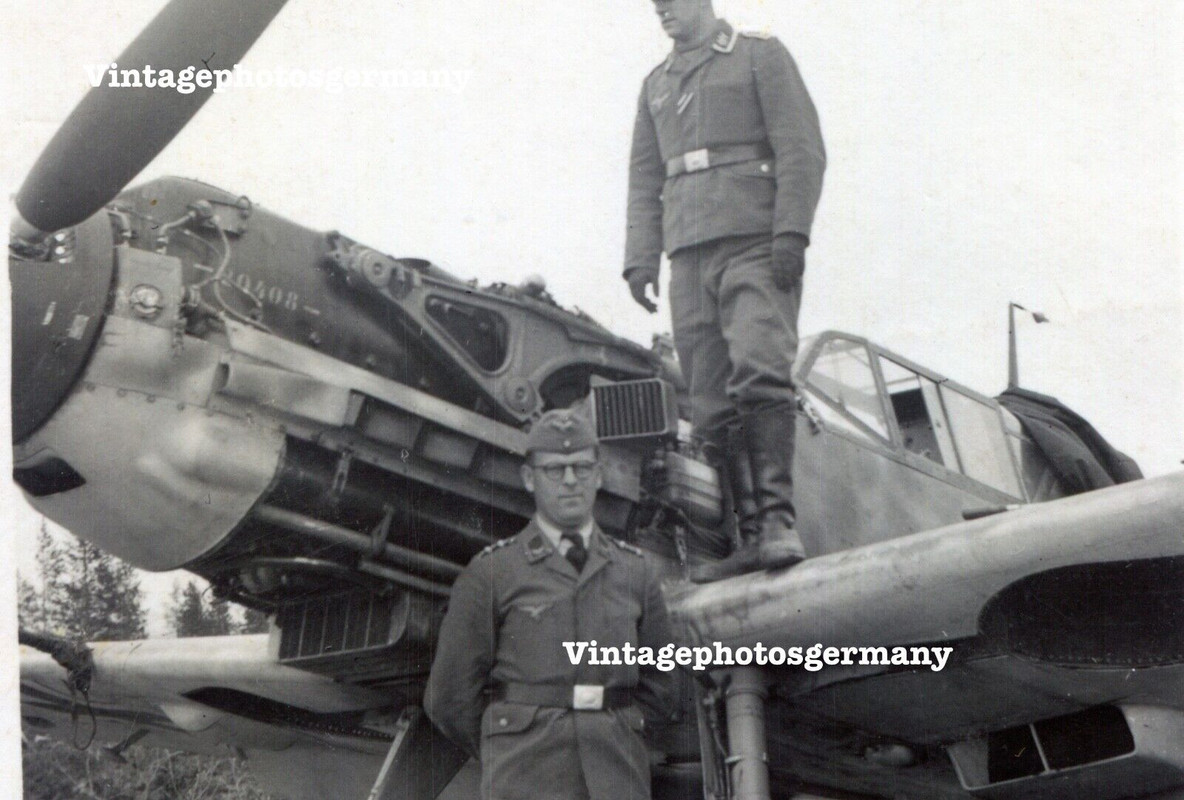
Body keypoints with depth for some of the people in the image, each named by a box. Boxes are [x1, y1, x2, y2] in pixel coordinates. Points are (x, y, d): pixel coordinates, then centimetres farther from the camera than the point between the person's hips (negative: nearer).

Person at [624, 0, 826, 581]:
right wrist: (640, 258, 9)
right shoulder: (656, 85, 25)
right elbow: (643, 181, 22)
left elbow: (802, 149, 0)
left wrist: (791, 231, -12)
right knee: (711, 407, -3)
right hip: (688, 254, 5)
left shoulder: (760, 55, 10)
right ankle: (751, 539, -1)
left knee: (759, 369, -24)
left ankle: (777, 518, -25)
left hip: (754, 244, -5)